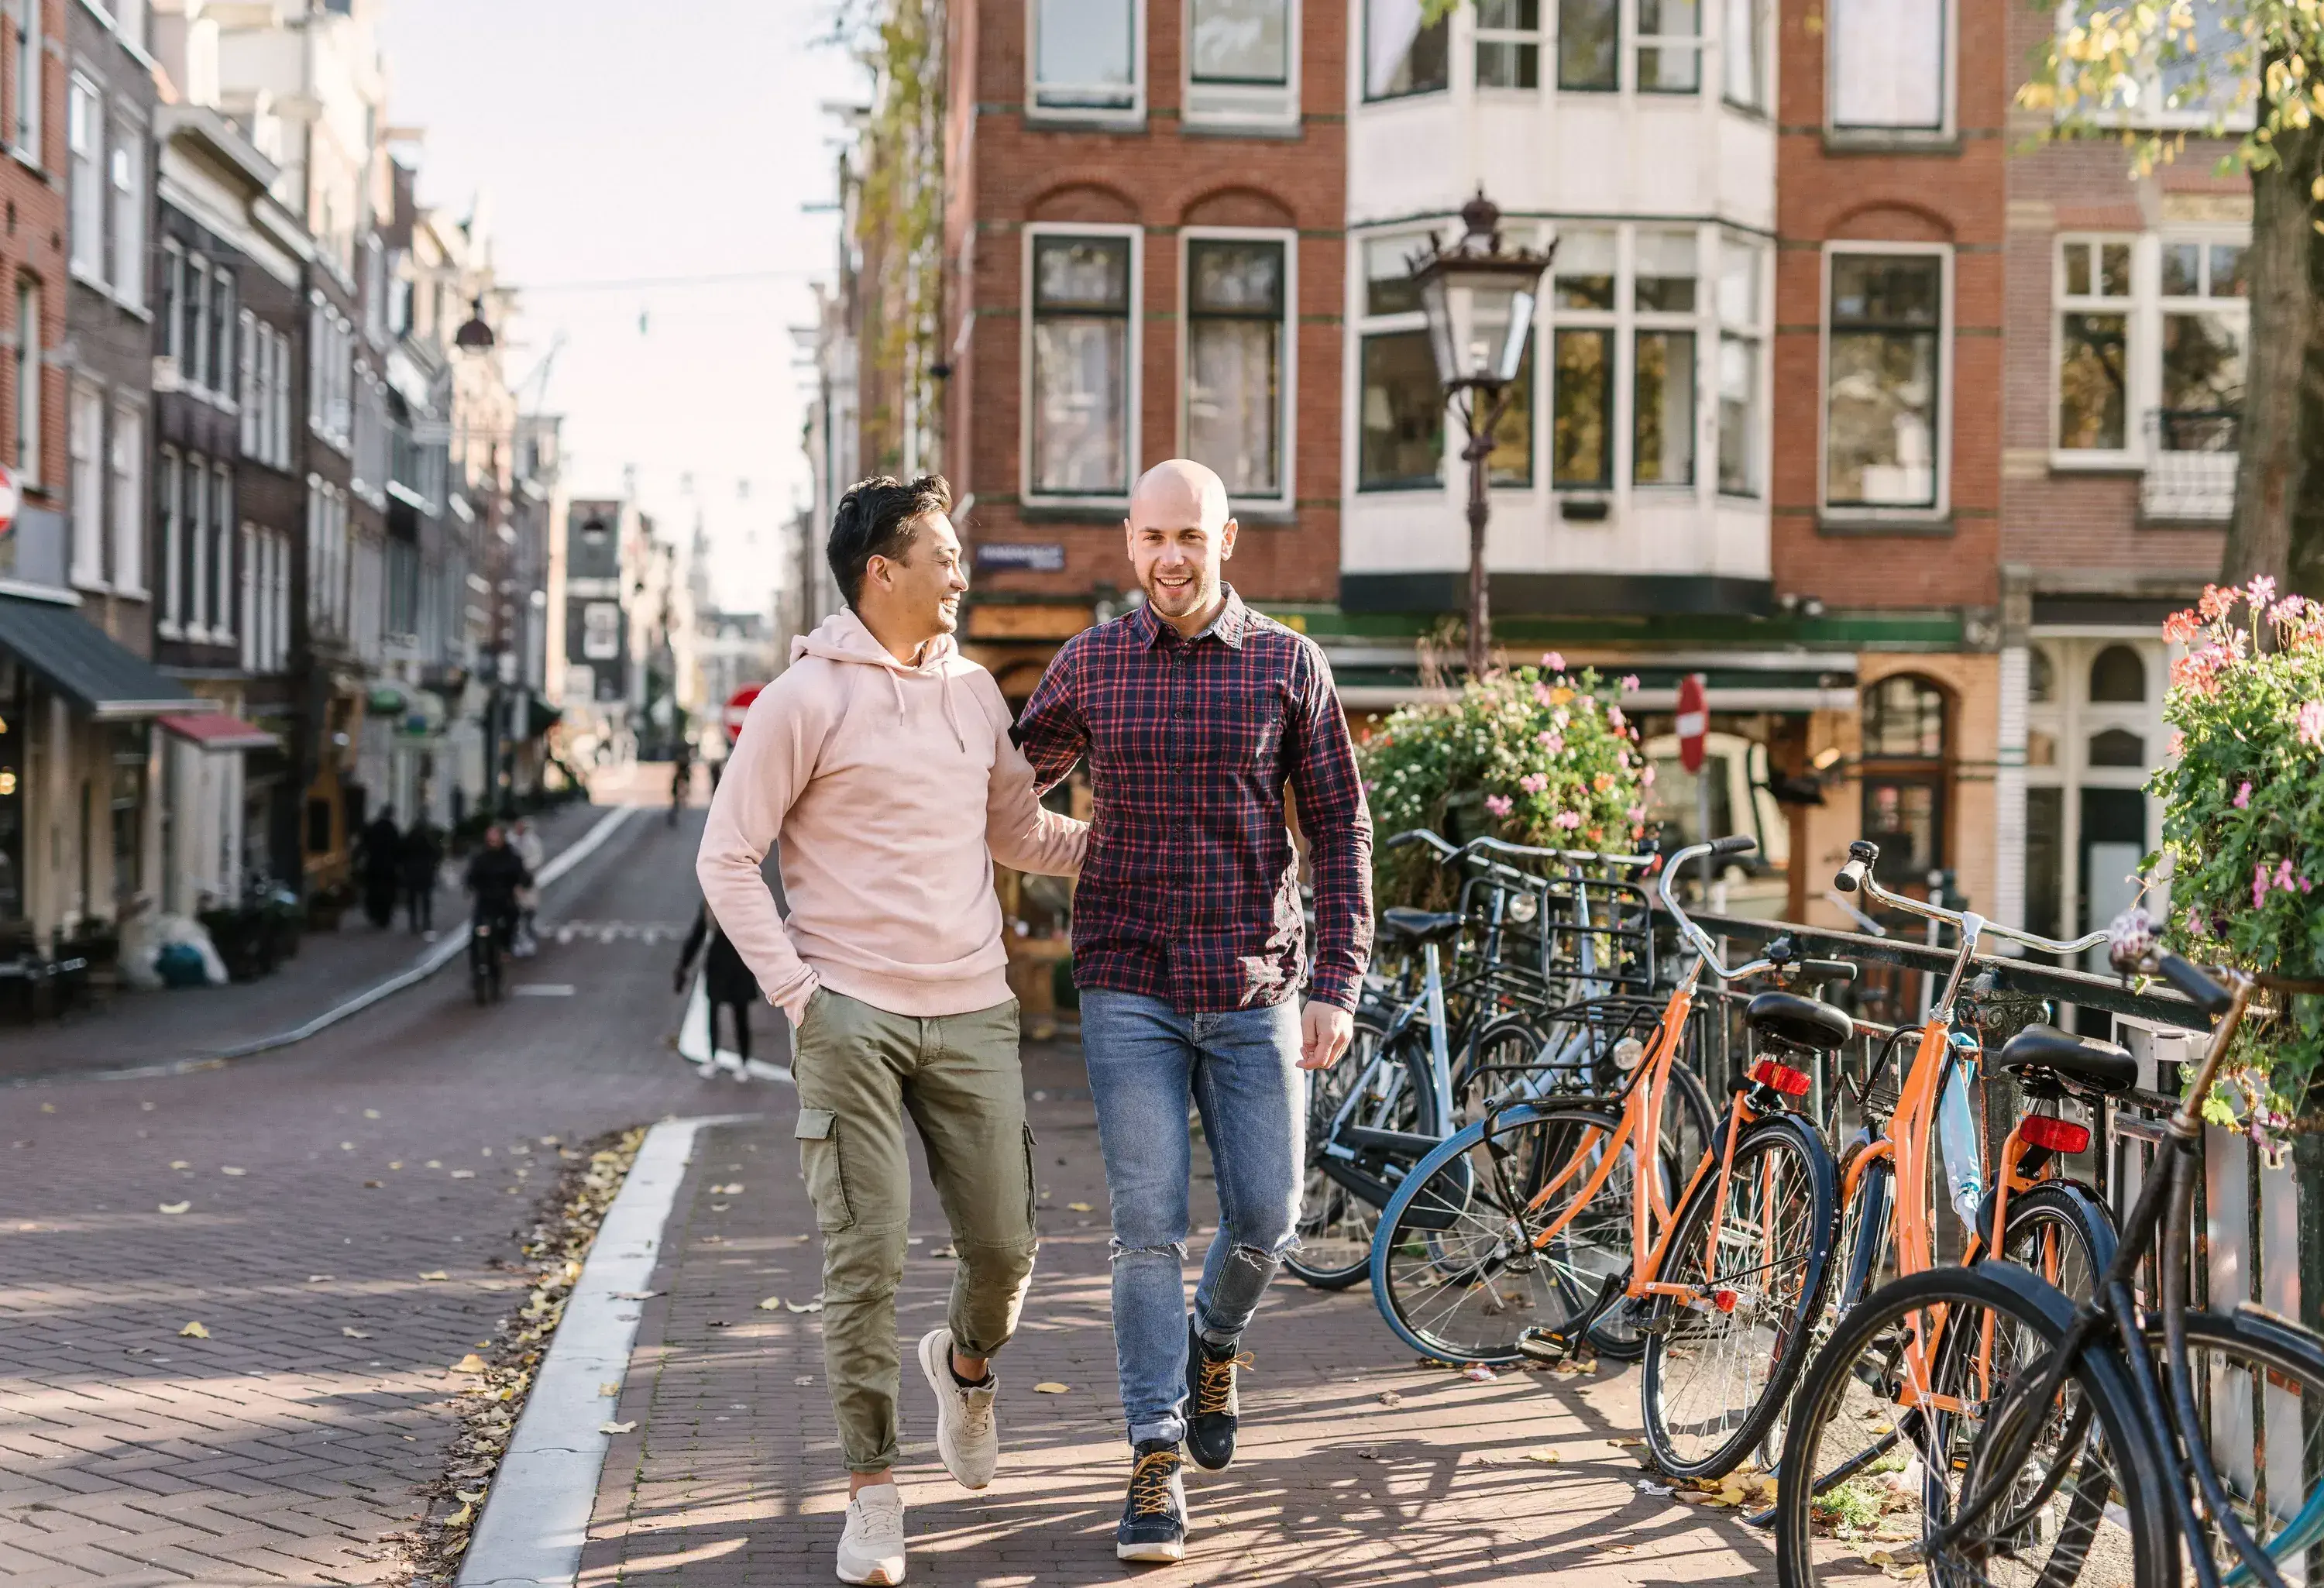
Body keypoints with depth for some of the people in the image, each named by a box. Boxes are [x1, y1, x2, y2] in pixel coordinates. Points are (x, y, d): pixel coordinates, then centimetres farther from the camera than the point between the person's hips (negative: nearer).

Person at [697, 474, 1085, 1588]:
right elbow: (727, 856, -3)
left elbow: (1019, 832, 23)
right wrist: (794, 988, -8)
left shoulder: (974, 691, 12)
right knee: (865, 1258, -5)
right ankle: (872, 1492, 7)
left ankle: (966, 1363, 38)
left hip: (972, 1016, 5)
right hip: (852, 1022, -4)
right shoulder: (807, 699, -5)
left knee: (1005, 1246, 4)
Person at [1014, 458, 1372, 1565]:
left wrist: (1339, 984, -3)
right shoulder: (1089, 667, 3)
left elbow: (1339, 829, 3)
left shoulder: (1289, 666, 1)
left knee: (1264, 1220, 2)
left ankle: (1213, 1346, 35)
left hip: (1255, 986, 0)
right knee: (1147, 1230, -4)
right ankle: (1157, 1463, 4)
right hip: (1131, 986, 0)